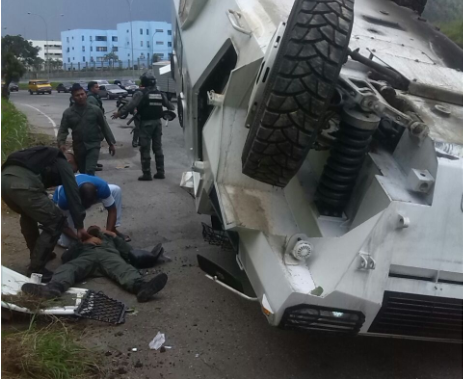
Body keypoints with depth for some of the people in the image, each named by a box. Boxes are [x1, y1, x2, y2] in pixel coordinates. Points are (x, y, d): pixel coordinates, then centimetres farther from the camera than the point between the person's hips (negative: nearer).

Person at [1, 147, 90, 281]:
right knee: (55, 222, 5)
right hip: (23, 184, -8)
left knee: (28, 215, 35)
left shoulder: (46, 160, 40)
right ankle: (36, 269, 10)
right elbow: (72, 194, 7)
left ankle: (37, 254, 44)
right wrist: (80, 226, 11)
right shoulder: (63, 164, 20)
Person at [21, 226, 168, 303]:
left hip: (109, 254, -1)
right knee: (67, 268, -33)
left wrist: (115, 237, 22)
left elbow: (128, 252, 23)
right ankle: (52, 288, -63)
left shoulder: (109, 237, 42)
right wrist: (83, 242, 13)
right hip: (86, 255, 1)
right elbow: (65, 257, 20)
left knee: (123, 268, -36)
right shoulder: (82, 242, 41)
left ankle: (141, 287, -67)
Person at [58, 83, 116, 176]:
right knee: (83, 173, 15)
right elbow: (63, 130, -2)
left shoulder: (95, 110, -1)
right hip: (78, 147, 3)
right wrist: (61, 143, -21)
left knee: (90, 171, -17)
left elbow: (104, 127, 5)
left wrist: (111, 143, 4)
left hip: (93, 145, -2)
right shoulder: (68, 113, 0)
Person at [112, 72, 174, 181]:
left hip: (146, 123, -6)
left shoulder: (141, 94, -10)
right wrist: (172, 108, 44)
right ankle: (160, 172, 14)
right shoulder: (160, 94, 9)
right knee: (158, 147, 13)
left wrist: (119, 113, -12)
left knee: (145, 149, -1)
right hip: (157, 122, 6)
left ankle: (147, 174, -1)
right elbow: (169, 105, 21)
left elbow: (131, 106, -19)